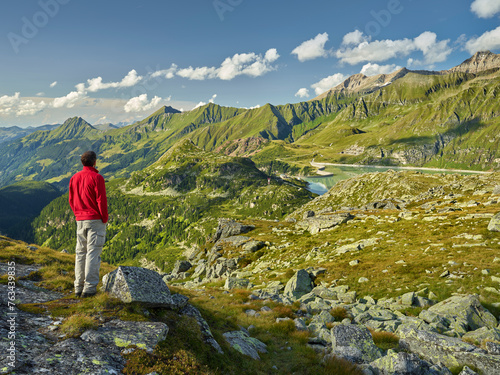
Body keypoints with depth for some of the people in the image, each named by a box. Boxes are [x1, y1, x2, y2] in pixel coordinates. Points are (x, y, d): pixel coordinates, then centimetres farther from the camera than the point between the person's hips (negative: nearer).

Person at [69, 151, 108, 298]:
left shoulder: (74, 178, 9)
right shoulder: (97, 178, -11)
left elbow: (71, 200, 12)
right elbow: (101, 200, -14)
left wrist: (79, 214, 18)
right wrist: (105, 218, -4)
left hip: (80, 220, 6)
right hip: (96, 220, -6)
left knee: (80, 253, 11)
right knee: (93, 253, -4)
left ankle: (78, 287, 14)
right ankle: (90, 287, -4)